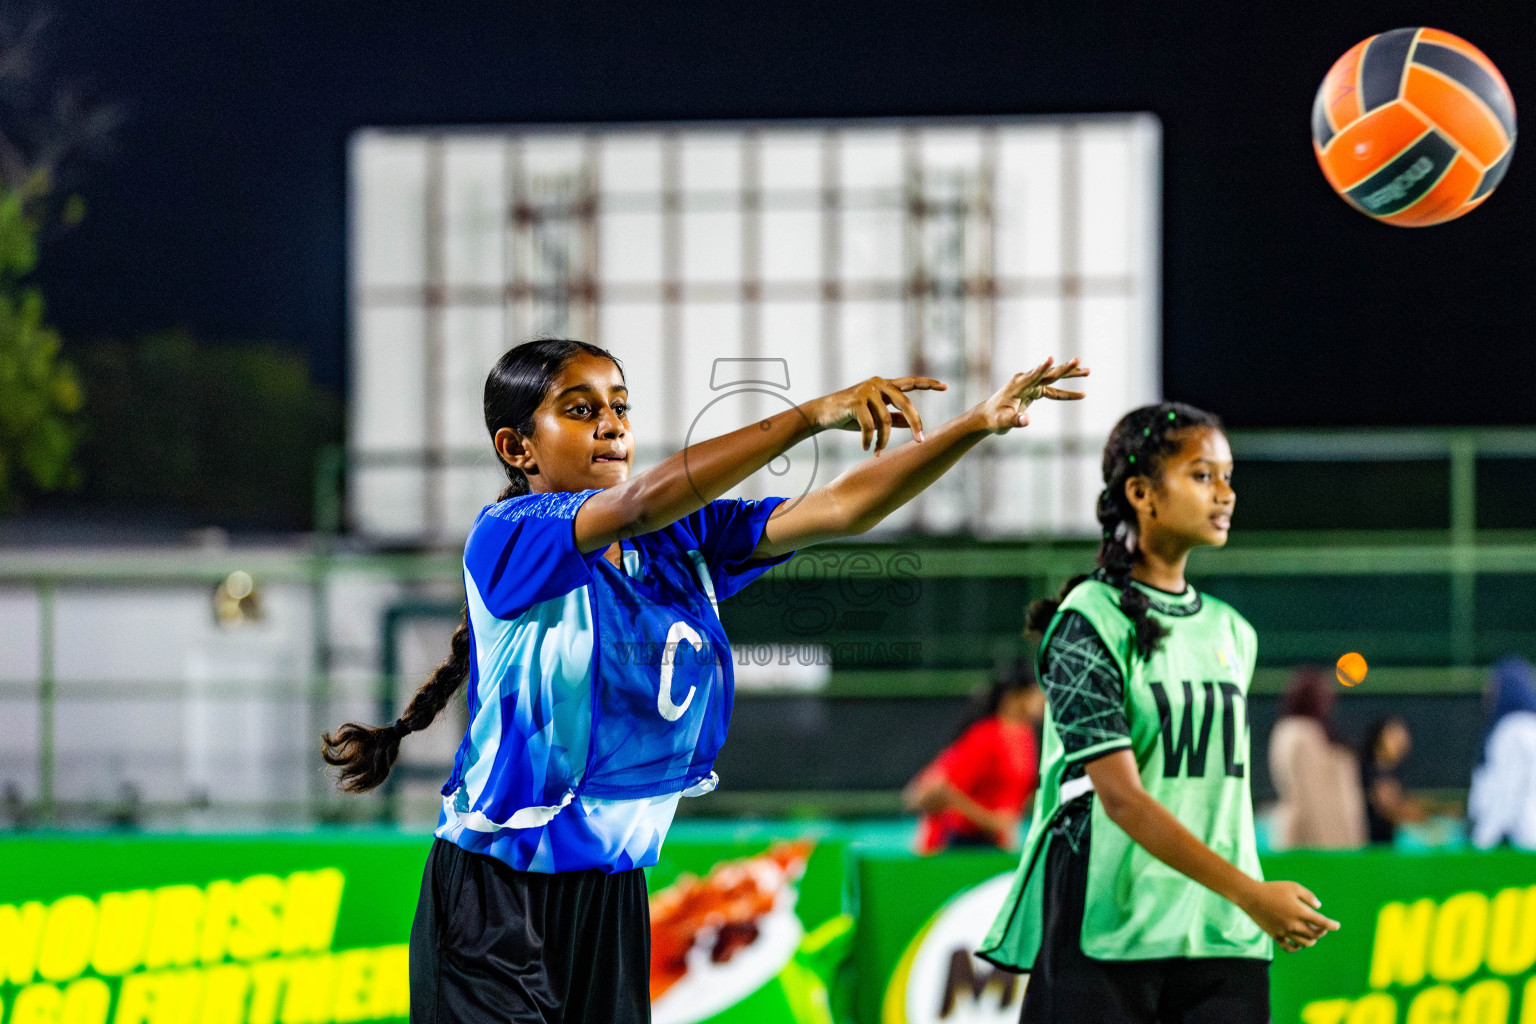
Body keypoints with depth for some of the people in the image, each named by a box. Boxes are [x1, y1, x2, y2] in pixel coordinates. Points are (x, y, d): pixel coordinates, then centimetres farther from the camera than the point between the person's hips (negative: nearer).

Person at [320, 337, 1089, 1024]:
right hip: (497, 895, -6)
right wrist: (810, 417, -37)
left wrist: (979, 424, -14)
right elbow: (643, 501, -30)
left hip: (610, 893, 6)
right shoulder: (505, 539, -14)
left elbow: (843, 507, -1)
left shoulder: (681, 541, 5)